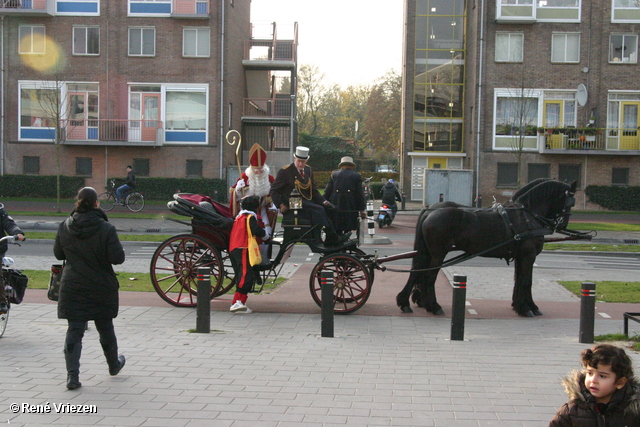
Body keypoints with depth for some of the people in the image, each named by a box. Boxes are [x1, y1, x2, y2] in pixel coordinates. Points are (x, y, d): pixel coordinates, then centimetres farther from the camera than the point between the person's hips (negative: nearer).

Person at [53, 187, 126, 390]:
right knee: (105, 328, 17)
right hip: (101, 289, -2)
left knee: (74, 330, 4)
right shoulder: (106, 228, -16)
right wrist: (110, 252, 3)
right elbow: (117, 257, -17)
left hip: (72, 288, 2)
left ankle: (72, 375, -6)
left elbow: (58, 254, 7)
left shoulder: (65, 227, -3)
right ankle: (114, 364, 36)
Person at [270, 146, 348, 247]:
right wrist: (281, 205, -15)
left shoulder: (308, 170, 16)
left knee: (331, 209, -16)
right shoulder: (285, 171, -3)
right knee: (319, 210, -29)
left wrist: (324, 201, 1)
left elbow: (314, 190, 18)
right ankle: (333, 238, -26)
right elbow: (274, 190, -2)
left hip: (307, 201, 7)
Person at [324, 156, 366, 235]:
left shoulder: (334, 174, 9)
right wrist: (362, 210, 5)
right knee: (348, 230, 3)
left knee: (336, 231, 4)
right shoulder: (356, 176, 6)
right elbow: (360, 194, 3)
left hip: (335, 206, 1)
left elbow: (327, 191, 5)